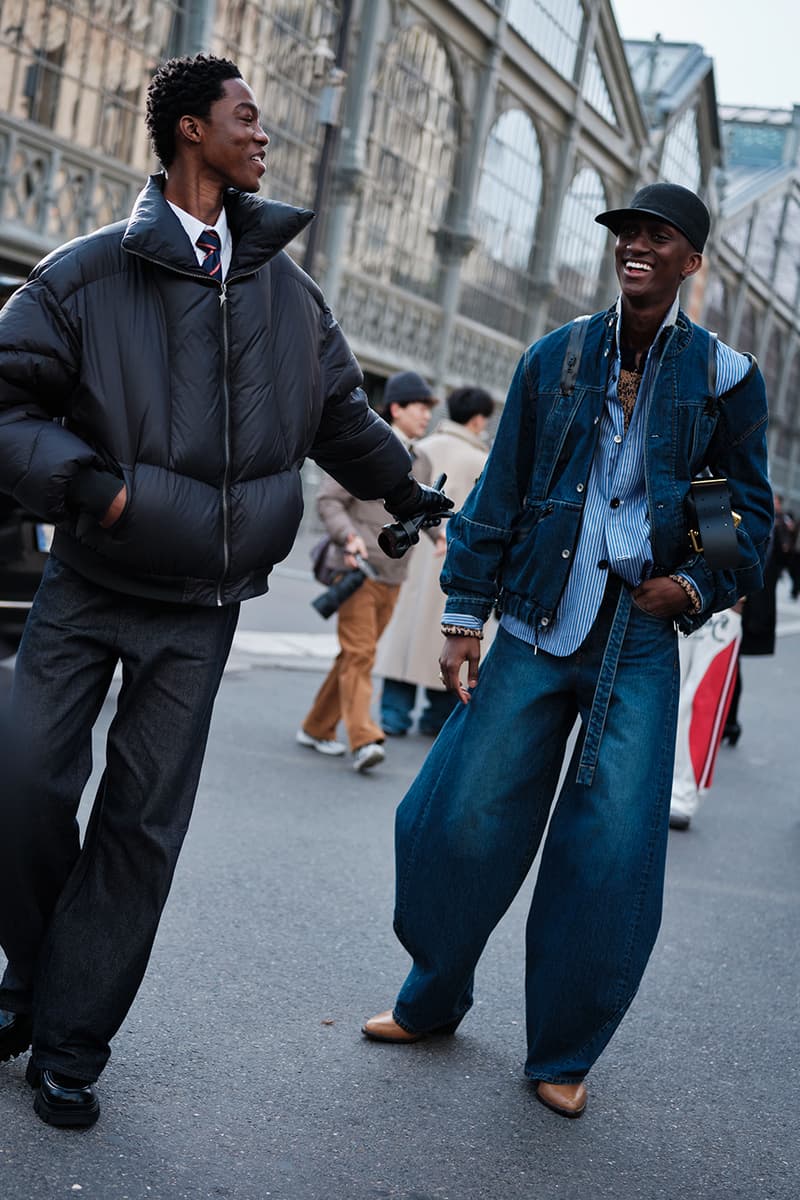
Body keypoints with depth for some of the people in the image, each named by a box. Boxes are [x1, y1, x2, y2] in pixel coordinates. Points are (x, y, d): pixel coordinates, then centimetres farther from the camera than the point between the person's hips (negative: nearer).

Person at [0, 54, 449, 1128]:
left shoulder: (288, 292, 9)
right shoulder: (90, 272, -4)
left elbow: (342, 416, 23)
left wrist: (414, 494, 31)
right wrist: (87, 483, -20)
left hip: (199, 609, 2)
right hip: (88, 586, -2)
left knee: (144, 821, 1)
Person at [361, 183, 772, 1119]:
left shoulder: (723, 376, 3)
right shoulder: (555, 358, 6)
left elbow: (752, 512, 11)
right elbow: (498, 496, 7)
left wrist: (695, 586, -6)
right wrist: (463, 616, 3)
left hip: (640, 642, -1)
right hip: (537, 626, 1)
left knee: (611, 853, -4)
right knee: (465, 816, 2)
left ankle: (564, 1054, 15)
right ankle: (433, 998, 26)